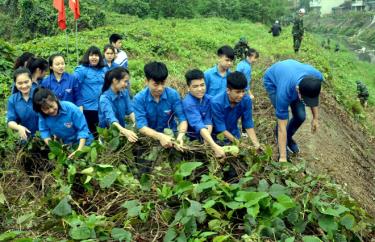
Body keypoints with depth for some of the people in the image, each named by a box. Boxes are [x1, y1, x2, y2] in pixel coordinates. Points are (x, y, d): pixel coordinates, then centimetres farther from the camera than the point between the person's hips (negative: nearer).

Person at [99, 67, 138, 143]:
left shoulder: (124, 92, -1)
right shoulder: (104, 98, -20)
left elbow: (130, 110, -8)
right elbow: (111, 118, -34)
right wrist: (125, 131, -51)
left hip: (122, 129, 5)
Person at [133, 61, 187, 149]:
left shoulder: (173, 94, -9)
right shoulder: (139, 99, -13)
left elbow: (182, 119, -11)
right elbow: (142, 127, -20)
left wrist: (180, 135, -33)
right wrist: (160, 136, -38)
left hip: (171, 134, 1)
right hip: (150, 136, -1)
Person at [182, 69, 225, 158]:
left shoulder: (208, 99, -4)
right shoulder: (188, 103, -23)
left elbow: (208, 122, -9)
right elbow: (199, 126, -33)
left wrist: (207, 141, -27)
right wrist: (215, 146, -44)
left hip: (203, 138, 4)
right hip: (191, 139, -4)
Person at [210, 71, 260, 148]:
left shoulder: (246, 100, -20)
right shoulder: (216, 102, -30)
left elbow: (248, 123, -13)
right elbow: (221, 128, -26)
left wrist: (256, 144, -25)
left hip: (233, 132, 4)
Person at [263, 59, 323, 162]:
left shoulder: (317, 77, -34)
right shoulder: (284, 92, -43)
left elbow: (313, 95, -6)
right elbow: (282, 127, -35)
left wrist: (315, 117, -3)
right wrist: (283, 157, -32)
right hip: (272, 81, -4)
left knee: (300, 116, -6)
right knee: (284, 119, -18)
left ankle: (288, 138, 24)